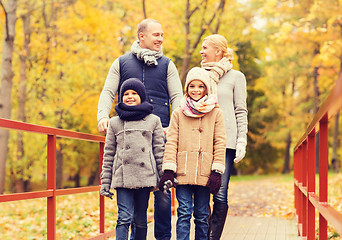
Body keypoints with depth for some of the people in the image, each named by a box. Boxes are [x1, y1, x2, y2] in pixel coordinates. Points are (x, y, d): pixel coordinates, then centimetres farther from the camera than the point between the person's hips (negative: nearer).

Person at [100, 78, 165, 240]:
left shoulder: (153, 121, 10)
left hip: (145, 177, 1)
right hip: (122, 178, 0)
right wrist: (105, 182, 6)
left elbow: (159, 151, 9)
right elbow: (108, 154, 11)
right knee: (124, 218, -10)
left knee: (140, 219, 6)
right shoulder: (115, 123, 10)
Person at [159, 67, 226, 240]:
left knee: (202, 216, 5)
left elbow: (220, 143, 5)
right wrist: (168, 170, -5)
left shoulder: (215, 113, 8)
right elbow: (171, 142, 6)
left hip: (205, 173, 0)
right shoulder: (178, 113, 10)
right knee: (184, 213, -5)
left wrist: (217, 172, -4)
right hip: (183, 173, 0)